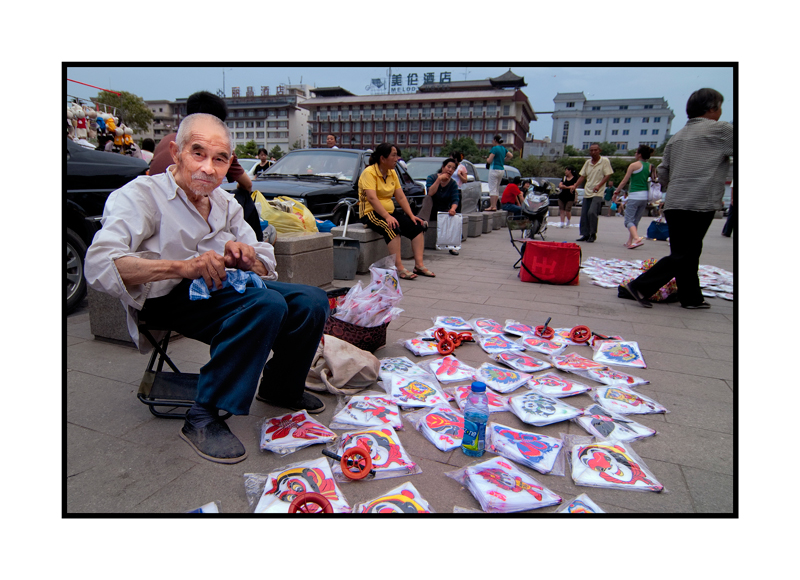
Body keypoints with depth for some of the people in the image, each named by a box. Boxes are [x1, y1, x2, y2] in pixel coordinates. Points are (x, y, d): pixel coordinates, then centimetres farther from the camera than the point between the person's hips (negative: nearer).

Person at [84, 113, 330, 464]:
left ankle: (279, 386, 13)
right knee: (266, 302, -32)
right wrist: (182, 266, -34)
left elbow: (267, 267, 13)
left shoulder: (225, 204, 18)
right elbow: (98, 265, -20)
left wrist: (246, 256, -12)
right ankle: (202, 418, -22)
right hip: (171, 296, -7)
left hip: (228, 287, 7)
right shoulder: (141, 195, -3)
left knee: (312, 300, -12)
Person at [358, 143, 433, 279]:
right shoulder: (369, 173, -11)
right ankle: (399, 268, -34)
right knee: (392, 228, -35)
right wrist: (387, 217, -34)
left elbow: (401, 197, 10)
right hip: (371, 213, -8)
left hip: (390, 212, 8)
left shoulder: (392, 173, 13)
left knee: (417, 226, -9)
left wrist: (411, 215, -2)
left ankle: (419, 264, -11)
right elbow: (372, 198, -24)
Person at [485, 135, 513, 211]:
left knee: (492, 188, -7)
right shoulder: (504, 149, 12)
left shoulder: (494, 149, -12)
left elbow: (489, 161, -15)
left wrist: (487, 159, 6)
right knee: (497, 189, 13)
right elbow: (511, 156, 20)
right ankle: (495, 206, 15)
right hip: (502, 170, 8)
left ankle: (492, 206, -10)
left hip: (494, 169, -8)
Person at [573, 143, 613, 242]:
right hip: (587, 192, 6)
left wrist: (599, 185, -20)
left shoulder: (605, 161, -1)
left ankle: (593, 234, -6)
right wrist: (575, 186, 1)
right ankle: (585, 234, 13)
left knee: (592, 212, -20)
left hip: (598, 193, -6)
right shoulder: (587, 162, 14)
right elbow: (582, 176, 16)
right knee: (584, 214, 3)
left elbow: (607, 175, -6)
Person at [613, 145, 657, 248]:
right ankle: (629, 242, 18)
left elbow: (624, 181, -3)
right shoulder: (651, 166, 11)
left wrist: (616, 192, 5)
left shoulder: (634, 165, -5)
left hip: (634, 196, -6)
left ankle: (637, 238, -26)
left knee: (628, 220, -6)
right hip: (645, 196, 6)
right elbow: (653, 180, 11)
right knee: (635, 221, 15)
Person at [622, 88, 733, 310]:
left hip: (674, 204, 8)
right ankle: (641, 287, -8)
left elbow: (663, 172, 17)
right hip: (699, 204, -8)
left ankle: (691, 297, 21)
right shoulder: (721, 130, -3)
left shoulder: (677, 137, 16)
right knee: (682, 255, -3)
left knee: (689, 252, 14)